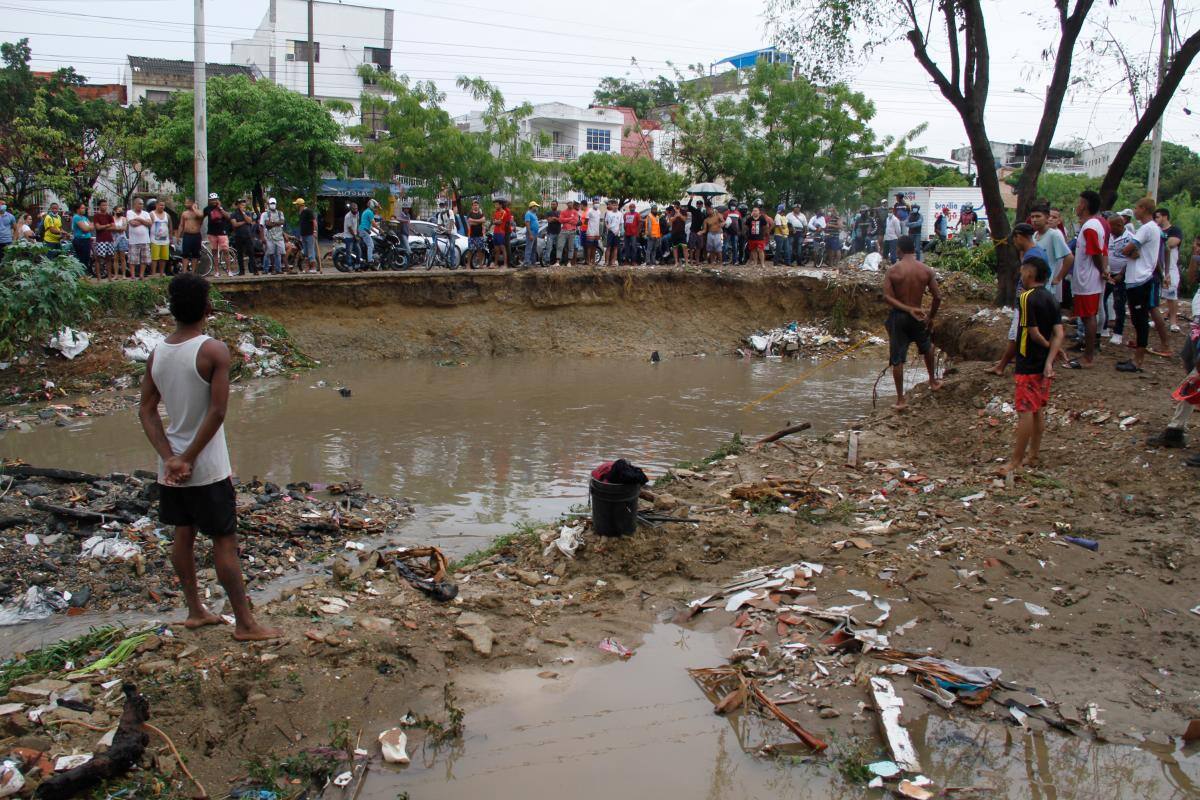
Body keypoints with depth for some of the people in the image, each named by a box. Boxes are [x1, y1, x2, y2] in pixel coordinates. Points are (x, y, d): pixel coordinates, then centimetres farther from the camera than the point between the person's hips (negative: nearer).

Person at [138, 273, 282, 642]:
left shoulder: (157, 353, 2)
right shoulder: (214, 351, -16)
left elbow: (146, 410, 1)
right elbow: (217, 412, -20)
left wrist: (170, 458, -6)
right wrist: (189, 458, -13)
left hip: (171, 467, 6)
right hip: (208, 469, -6)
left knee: (183, 535, 18)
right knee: (225, 542, 1)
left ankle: (195, 611, 30)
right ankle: (245, 623, 7)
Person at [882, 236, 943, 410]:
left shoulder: (892, 270, -10)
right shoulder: (927, 271, -4)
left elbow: (887, 297, -17)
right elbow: (937, 297, -3)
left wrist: (907, 309, -15)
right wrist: (931, 316, 10)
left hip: (897, 317, -2)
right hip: (917, 317, 2)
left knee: (897, 359, 3)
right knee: (926, 346, 30)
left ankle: (901, 400, 3)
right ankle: (933, 381, 44)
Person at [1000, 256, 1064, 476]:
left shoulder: (1027, 297, -17)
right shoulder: (1051, 299, 7)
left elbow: (1034, 332, -19)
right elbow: (1059, 334, -1)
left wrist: (1048, 346, 0)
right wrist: (1050, 360, -8)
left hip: (1028, 364, -8)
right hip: (1043, 364, 8)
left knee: (1025, 411, -5)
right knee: (1038, 410, 14)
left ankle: (1016, 462, -1)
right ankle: (1032, 456, 22)